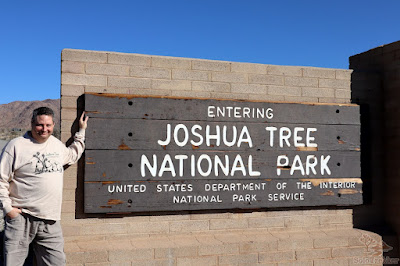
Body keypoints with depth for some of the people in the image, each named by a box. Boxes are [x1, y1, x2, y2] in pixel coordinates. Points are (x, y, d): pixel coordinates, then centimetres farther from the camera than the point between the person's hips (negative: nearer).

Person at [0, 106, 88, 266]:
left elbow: (72, 156, 37)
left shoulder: (57, 144, 14)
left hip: (51, 221, 5)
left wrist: (81, 132, 37)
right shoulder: (16, 146, -5)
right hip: (21, 218, -5)